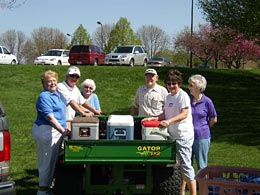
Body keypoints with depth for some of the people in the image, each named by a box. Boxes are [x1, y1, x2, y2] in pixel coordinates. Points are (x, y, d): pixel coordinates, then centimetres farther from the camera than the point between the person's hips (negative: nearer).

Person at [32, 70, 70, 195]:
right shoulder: (44, 96, -16)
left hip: (57, 131, 10)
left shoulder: (56, 94, 14)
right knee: (47, 161, -3)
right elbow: (50, 117, -25)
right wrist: (62, 130, -31)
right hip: (47, 131, -10)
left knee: (53, 161, 16)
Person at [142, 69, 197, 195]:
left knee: (185, 165, -6)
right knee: (178, 165, 13)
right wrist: (153, 118, 2)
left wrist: (169, 121, -31)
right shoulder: (168, 97, 14)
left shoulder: (183, 95, -10)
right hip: (173, 135, 8)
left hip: (184, 136, -8)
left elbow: (184, 114, -19)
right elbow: (165, 114, 17)